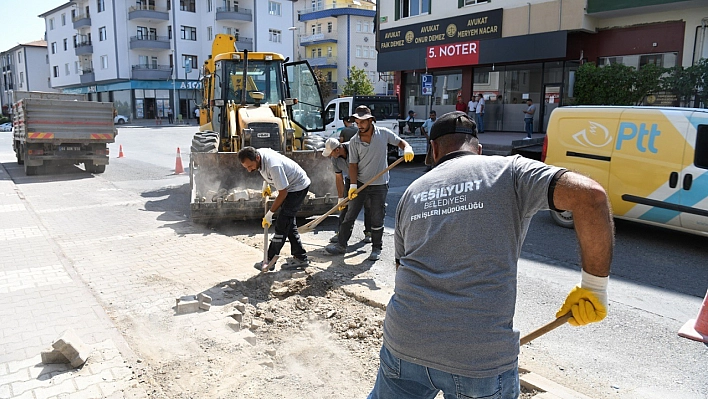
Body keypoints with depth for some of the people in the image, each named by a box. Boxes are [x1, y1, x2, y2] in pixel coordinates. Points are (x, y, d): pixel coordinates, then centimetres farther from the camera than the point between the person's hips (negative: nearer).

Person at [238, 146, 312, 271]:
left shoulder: (273, 166, -36)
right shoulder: (258, 153, -9)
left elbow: (283, 193, -27)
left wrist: (269, 214, -21)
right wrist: (266, 186, 8)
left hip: (298, 187, -10)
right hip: (290, 186, 10)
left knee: (282, 224, -10)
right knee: (289, 223, 11)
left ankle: (269, 261, -3)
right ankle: (300, 257, 17)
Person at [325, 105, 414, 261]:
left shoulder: (384, 133, -4)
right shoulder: (354, 142, -3)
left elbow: (400, 142, 6)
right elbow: (353, 164, -4)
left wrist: (407, 148, -17)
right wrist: (353, 184, -14)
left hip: (379, 185, -1)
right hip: (360, 184, 1)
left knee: (377, 220, 7)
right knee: (350, 216, 6)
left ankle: (376, 249, 22)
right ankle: (341, 245, 18)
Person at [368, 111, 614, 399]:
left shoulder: (412, 193, 14)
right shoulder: (509, 171, 2)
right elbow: (589, 194, -13)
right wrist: (594, 285, -5)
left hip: (404, 343, 4)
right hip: (482, 356, -3)